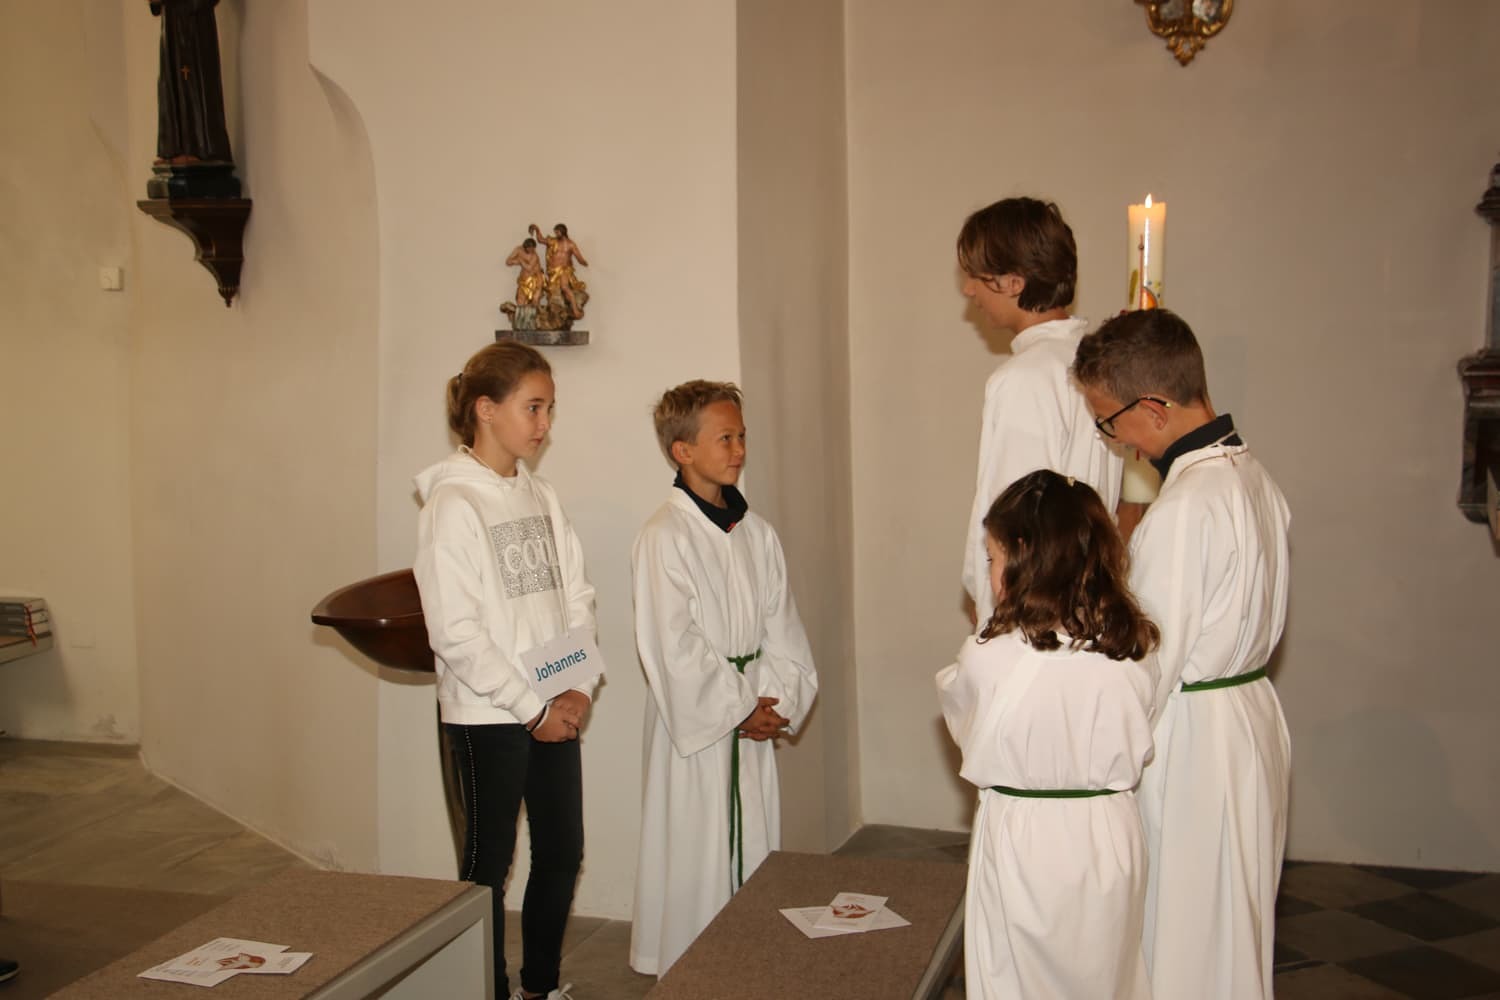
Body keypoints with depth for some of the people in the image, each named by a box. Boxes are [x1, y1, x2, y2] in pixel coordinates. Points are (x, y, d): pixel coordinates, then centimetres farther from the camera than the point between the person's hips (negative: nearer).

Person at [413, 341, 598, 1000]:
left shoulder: (540, 496, 9)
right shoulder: (453, 501, -12)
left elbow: (576, 597, 9)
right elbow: (456, 633, -17)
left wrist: (580, 688, -5)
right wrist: (531, 709, -14)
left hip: (554, 712, 7)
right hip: (487, 717, -7)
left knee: (563, 852, 14)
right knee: (489, 864, 6)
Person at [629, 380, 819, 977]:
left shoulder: (755, 531, 7)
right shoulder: (664, 537, -13)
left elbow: (780, 622, 8)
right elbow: (672, 646, -16)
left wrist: (778, 700, -5)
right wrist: (738, 710, -13)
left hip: (754, 717, 6)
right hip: (696, 717, -6)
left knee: (754, 845, 13)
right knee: (695, 850, 1)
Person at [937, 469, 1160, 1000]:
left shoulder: (991, 654, -18)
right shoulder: (1136, 647, -6)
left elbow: (957, 705, 3)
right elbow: (1136, 750, 7)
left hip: (1021, 841, -4)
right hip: (1111, 838, 4)